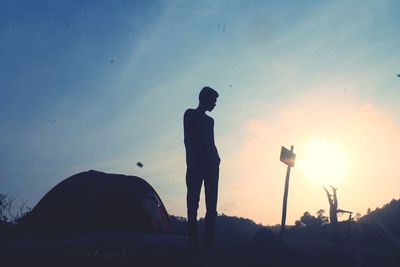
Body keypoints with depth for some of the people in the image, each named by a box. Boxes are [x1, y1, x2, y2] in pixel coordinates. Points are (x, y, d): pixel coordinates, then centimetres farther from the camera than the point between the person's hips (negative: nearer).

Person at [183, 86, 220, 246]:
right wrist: (190, 160, -14)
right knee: (193, 201, -9)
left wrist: (216, 158, 3)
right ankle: (193, 237, -12)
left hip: (210, 164, 6)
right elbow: (187, 139, -3)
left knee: (211, 203, -3)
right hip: (196, 163, -6)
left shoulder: (209, 120, 25)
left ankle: (209, 237, -5)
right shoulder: (190, 114, 7)